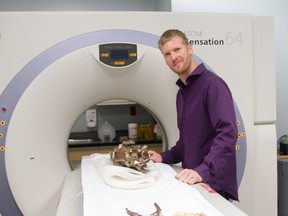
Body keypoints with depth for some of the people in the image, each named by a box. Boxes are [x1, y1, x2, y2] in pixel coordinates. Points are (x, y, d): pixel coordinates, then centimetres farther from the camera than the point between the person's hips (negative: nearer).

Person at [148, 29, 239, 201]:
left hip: (214, 185, -8)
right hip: (191, 182, 8)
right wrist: (165, 157, 8)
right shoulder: (181, 92, 12)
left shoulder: (212, 84, -15)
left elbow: (228, 133, -26)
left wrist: (203, 171, -32)